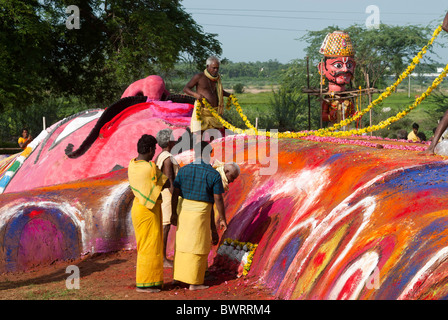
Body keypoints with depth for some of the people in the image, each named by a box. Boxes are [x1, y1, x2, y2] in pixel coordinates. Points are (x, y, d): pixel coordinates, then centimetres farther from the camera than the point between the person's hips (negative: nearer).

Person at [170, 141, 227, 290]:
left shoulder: (183, 170, -1)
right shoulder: (213, 174, -11)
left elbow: (175, 194, -1)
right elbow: (218, 199, -10)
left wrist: (174, 214, 4)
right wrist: (222, 219, -2)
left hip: (184, 210, 4)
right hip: (200, 213, -4)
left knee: (183, 243, 18)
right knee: (198, 247, 3)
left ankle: (179, 274, 24)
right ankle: (194, 282, 5)